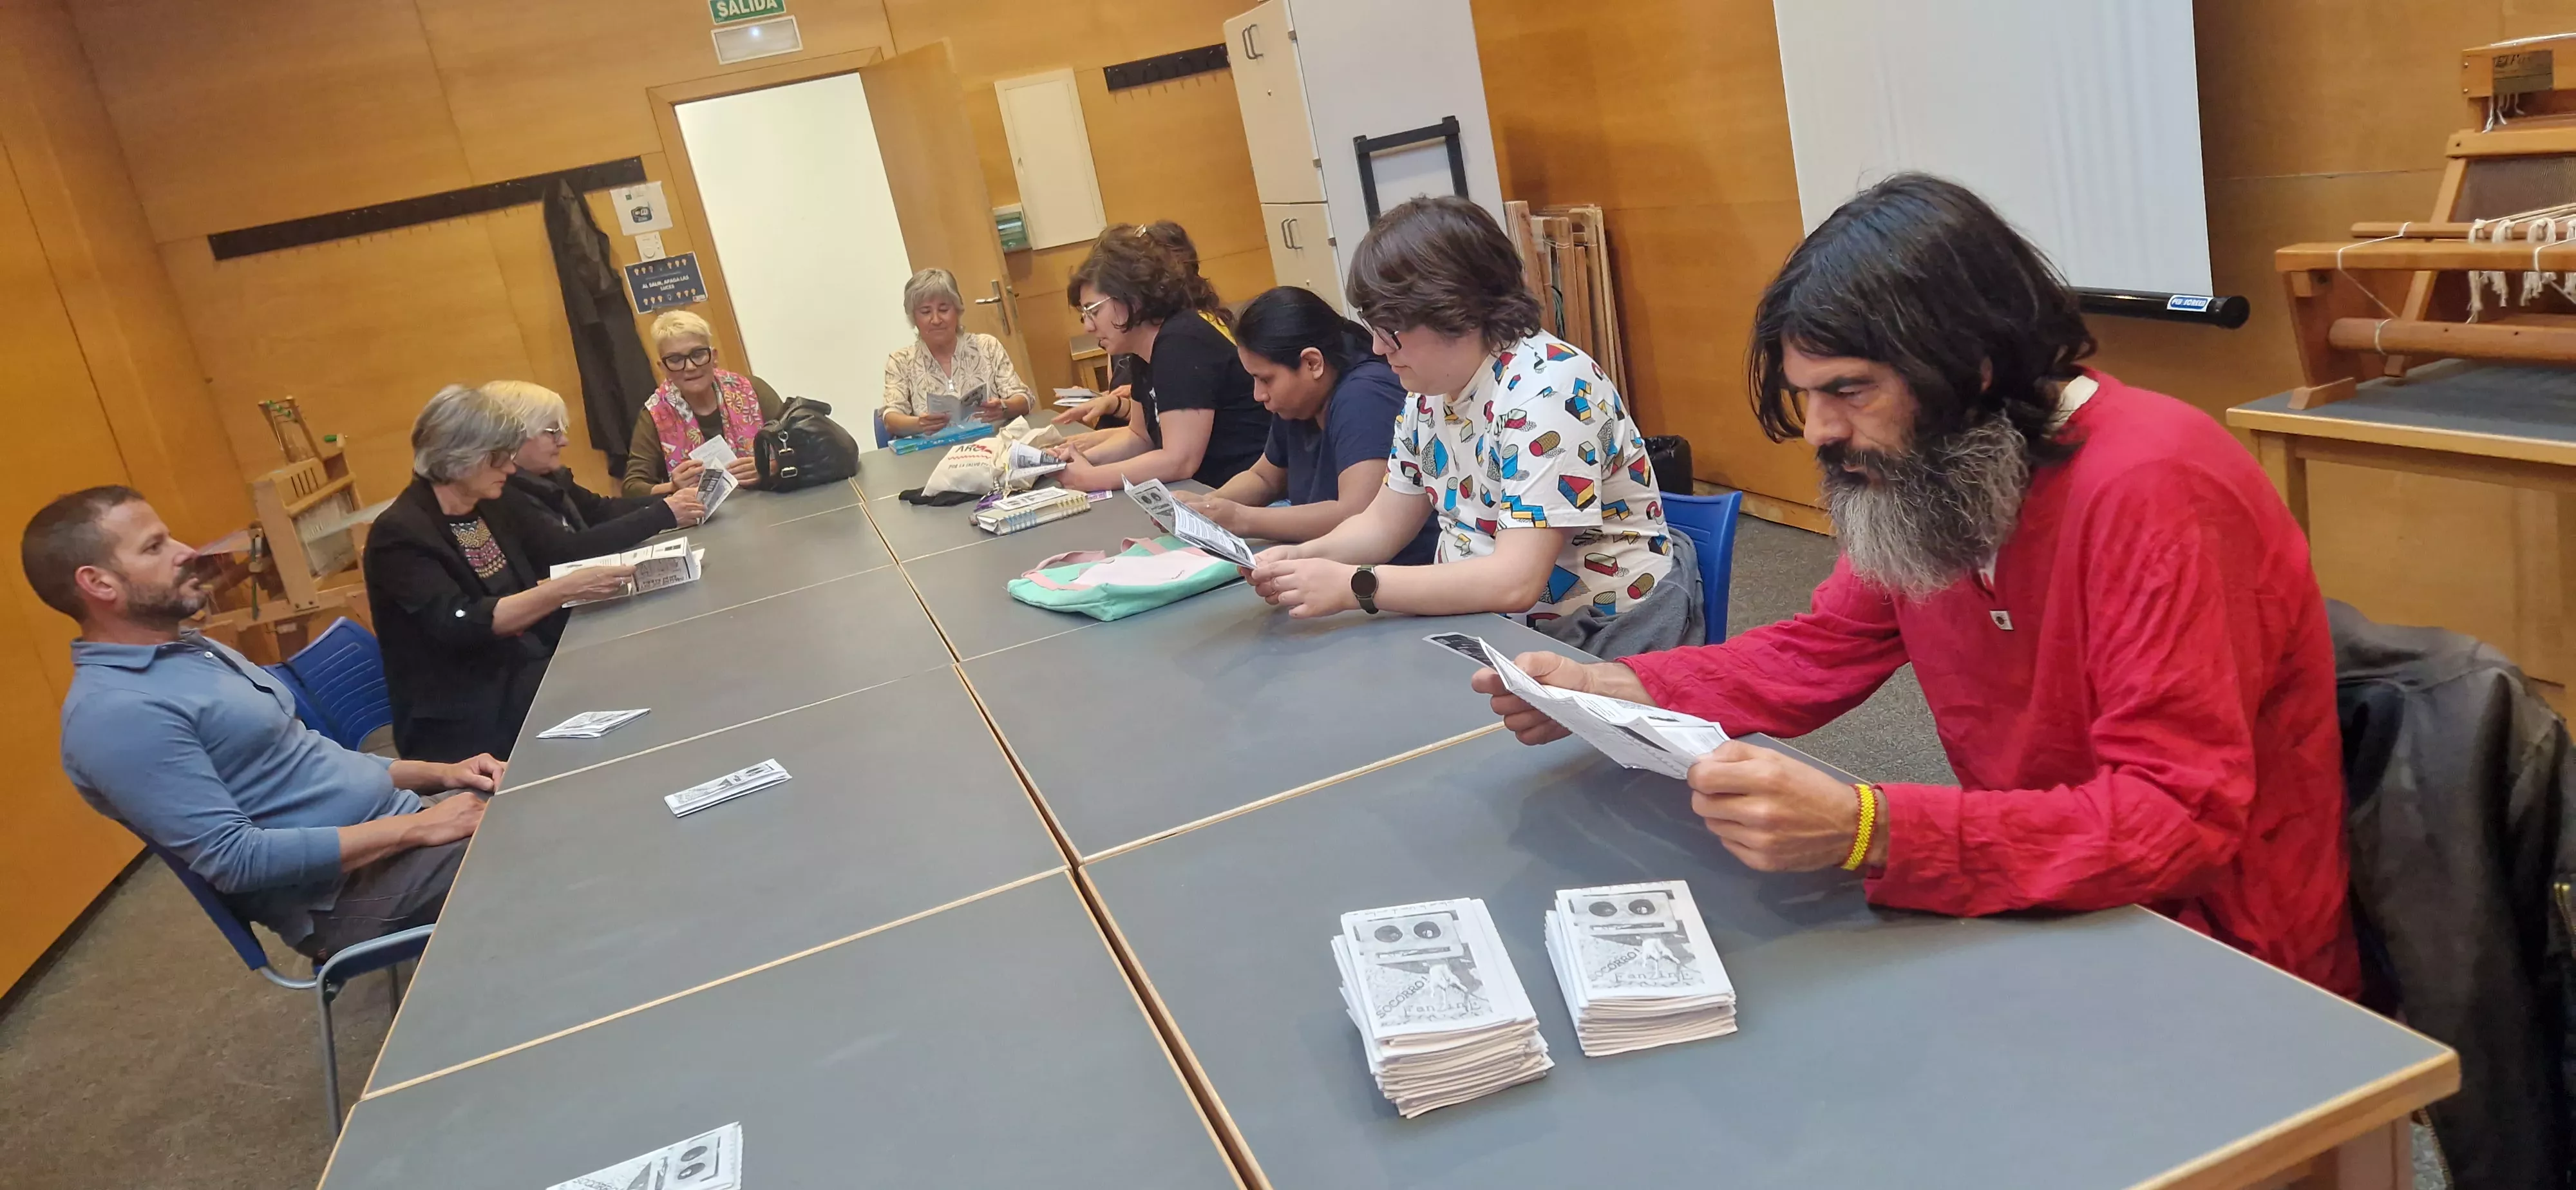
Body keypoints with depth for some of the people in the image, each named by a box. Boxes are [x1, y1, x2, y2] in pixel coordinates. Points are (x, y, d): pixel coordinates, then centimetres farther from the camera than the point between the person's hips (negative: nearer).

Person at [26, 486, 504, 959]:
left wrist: (437, 773, 4)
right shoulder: (116, 711, -17)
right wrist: (419, 827, -21)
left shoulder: (190, 647, 12)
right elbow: (236, 859, -22)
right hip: (347, 891, -9)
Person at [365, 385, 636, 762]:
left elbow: (572, 551, 11)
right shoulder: (399, 534, -12)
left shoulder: (489, 509, 10)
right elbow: (462, 626, -24)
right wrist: (566, 589, -33)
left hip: (530, 672, 7)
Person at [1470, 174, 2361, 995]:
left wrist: (1864, 829, -40)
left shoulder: (2147, 490, -27)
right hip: (2038, 908, 7)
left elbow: (2182, 818, -29)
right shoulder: (1924, 473, -3)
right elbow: (1816, 655, 9)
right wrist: (1599, 690, -7)